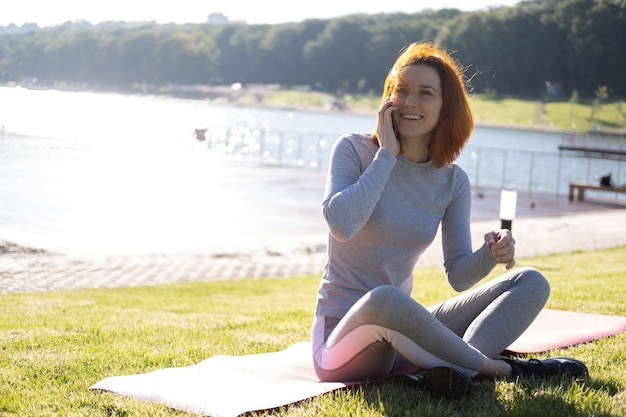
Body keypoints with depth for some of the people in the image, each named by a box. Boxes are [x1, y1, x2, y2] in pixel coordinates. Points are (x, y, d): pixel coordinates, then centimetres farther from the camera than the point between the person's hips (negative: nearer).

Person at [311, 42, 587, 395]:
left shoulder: (453, 182, 5)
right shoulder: (354, 150, -6)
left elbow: (458, 276, 3)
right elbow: (342, 225, -25)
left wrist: (491, 254, -19)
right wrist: (386, 154, -17)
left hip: (400, 335, 6)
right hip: (343, 336, -5)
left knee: (531, 283, -5)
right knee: (384, 299, -42)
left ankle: (459, 367, -32)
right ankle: (494, 366, -20)